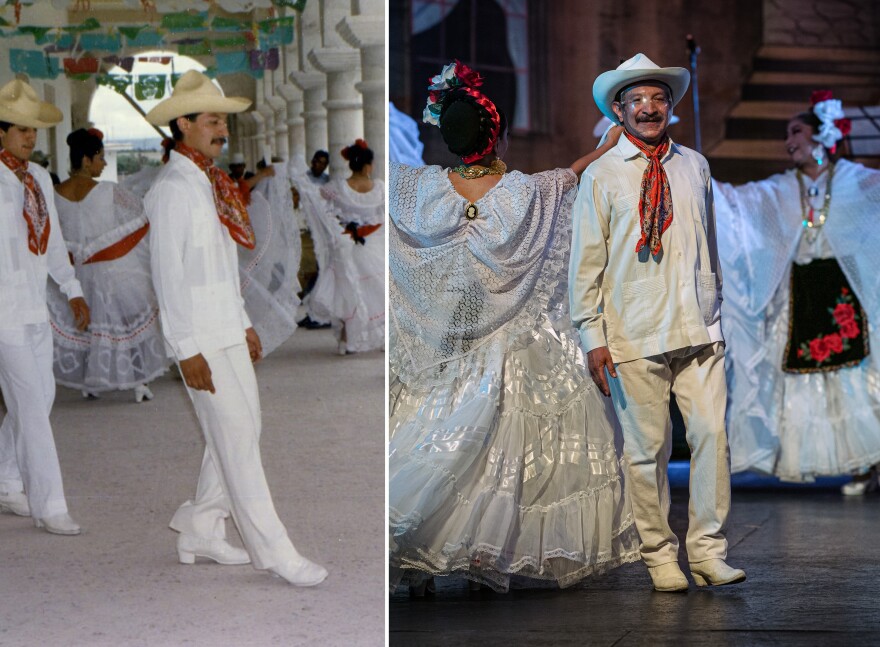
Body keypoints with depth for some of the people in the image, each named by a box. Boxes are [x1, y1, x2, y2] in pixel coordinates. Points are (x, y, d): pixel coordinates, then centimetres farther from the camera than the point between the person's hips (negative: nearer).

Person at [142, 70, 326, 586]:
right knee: (236, 439, -6)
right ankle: (273, 552, -2)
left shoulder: (211, 184, 14)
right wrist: (187, 348, -20)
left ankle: (200, 529, 24)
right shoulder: (173, 189, -14)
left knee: (245, 428, 12)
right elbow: (168, 272, -17)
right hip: (199, 336, -9)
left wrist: (244, 323, 20)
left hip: (228, 330, 9)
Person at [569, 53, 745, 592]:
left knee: (712, 435, -4)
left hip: (699, 330, 3)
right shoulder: (601, 176, 2)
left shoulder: (695, 166, 13)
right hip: (635, 335, -3)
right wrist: (593, 335, -3)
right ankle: (660, 554, 11)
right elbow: (587, 261, 2)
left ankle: (708, 549, 5)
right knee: (648, 447, 0)